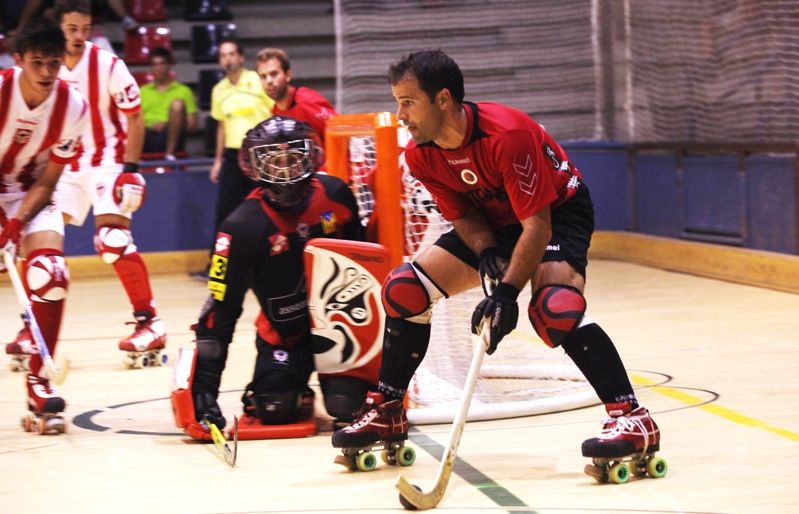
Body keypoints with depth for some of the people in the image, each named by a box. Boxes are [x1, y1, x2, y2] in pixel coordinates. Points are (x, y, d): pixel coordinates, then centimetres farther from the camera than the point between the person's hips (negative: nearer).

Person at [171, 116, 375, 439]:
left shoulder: (335, 194, -10)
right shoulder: (244, 226, -20)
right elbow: (221, 309, -20)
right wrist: (203, 385, -26)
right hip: (285, 330, -1)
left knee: (346, 404, -17)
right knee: (274, 409, -17)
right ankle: (292, 389, 19)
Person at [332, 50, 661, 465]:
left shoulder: (506, 134, -34)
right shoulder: (420, 155, -13)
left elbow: (537, 223, -33)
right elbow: (460, 213, -3)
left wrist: (507, 292, -39)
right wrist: (486, 254, -24)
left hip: (557, 211, -7)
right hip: (492, 221, 7)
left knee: (553, 308, -34)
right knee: (405, 289, -4)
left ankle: (632, 419, -33)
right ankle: (386, 412, 10)